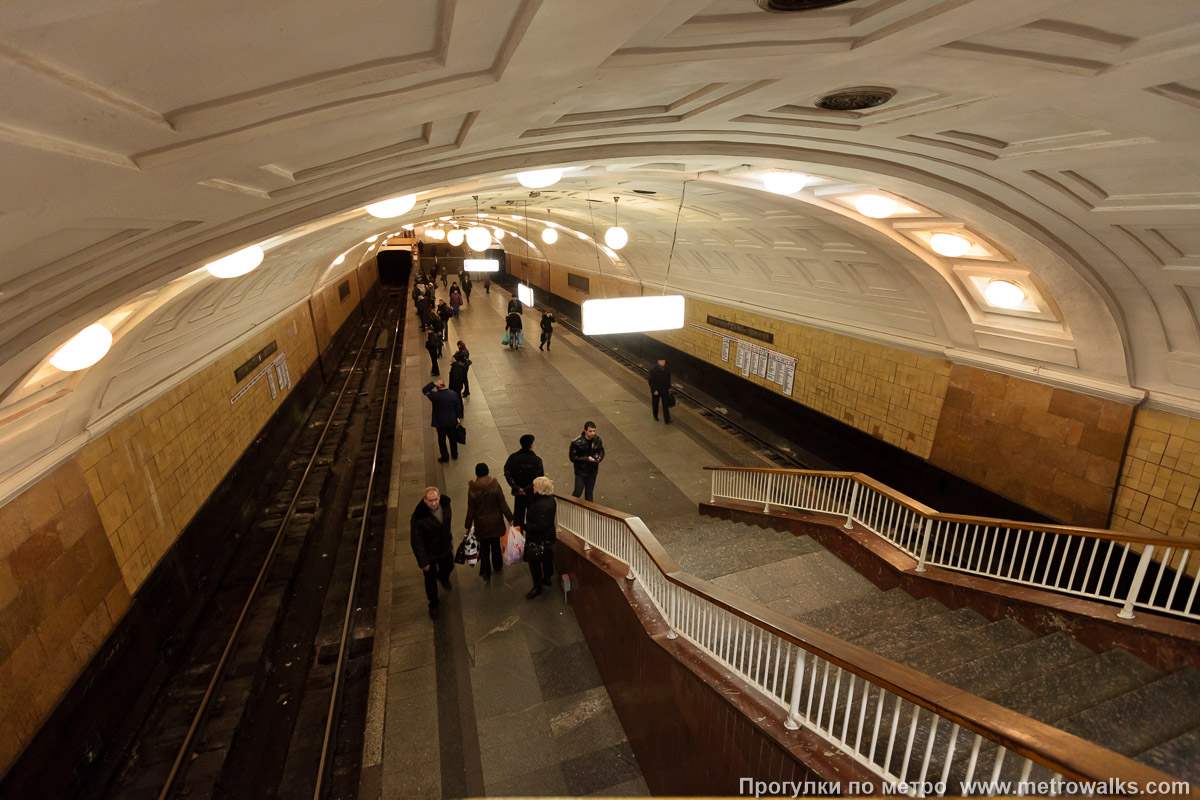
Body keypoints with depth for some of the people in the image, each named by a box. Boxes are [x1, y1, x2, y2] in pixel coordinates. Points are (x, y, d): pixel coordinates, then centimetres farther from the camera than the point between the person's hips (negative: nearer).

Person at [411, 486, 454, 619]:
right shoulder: (418, 517, -35)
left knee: (448, 567, 29)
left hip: (444, 548, 5)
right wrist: (422, 562, -18)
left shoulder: (445, 503, -18)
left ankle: (443, 578, 67)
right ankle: (433, 605, 44)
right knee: (430, 580, 16)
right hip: (429, 553, -4)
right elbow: (416, 542, -24)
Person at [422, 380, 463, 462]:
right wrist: (458, 417, 12)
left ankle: (445, 457, 27)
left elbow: (424, 391, -14)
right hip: (452, 421, 4)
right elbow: (458, 407, -1)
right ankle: (454, 454, 38)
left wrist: (433, 383, -21)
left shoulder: (436, 396, -26)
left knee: (442, 440, 14)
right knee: (452, 438, 23)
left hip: (441, 422, -4)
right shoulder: (454, 393, -11)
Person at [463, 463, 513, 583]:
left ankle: (486, 574, 18)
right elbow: (503, 504, -12)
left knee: (484, 547, 14)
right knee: (496, 544, 22)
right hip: (495, 522, 1)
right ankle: (498, 566, 42)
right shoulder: (495, 485, -17)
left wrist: (468, 526, 3)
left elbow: (471, 510, -9)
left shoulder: (472, 489, -17)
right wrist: (510, 518, -2)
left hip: (481, 524, -1)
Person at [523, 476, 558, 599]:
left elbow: (540, 526, -32)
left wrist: (524, 527, -24)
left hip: (540, 539, -10)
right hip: (548, 537, 10)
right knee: (546, 559, 26)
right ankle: (546, 579, 46)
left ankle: (537, 587, 23)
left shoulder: (543, 505, -34)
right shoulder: (549, 499, -3)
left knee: (534, 561, 7)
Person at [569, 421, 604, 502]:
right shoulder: (577, 442, -24)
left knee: (589, 492, 20)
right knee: (578, 492, 9)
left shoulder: (597, 440, -10)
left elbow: (601, 451, 5)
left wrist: (599, 457, -18)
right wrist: (587, 459, -26)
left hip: (593, 471, 4)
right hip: (581, 472, -4)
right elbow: (572, 457, -18)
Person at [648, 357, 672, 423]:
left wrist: (669, 388, 11)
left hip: (665, 390, 3)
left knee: (666, 405, 0)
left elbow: (668, 379, 10)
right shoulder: (653, 369, -19)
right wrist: (654, 390, -20)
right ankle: (655, 416, 40)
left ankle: (667, 420, 4)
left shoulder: (666, 369, -3)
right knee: (655, 404, 16)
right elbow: (651, 381, -17)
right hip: (656, 390, -3)